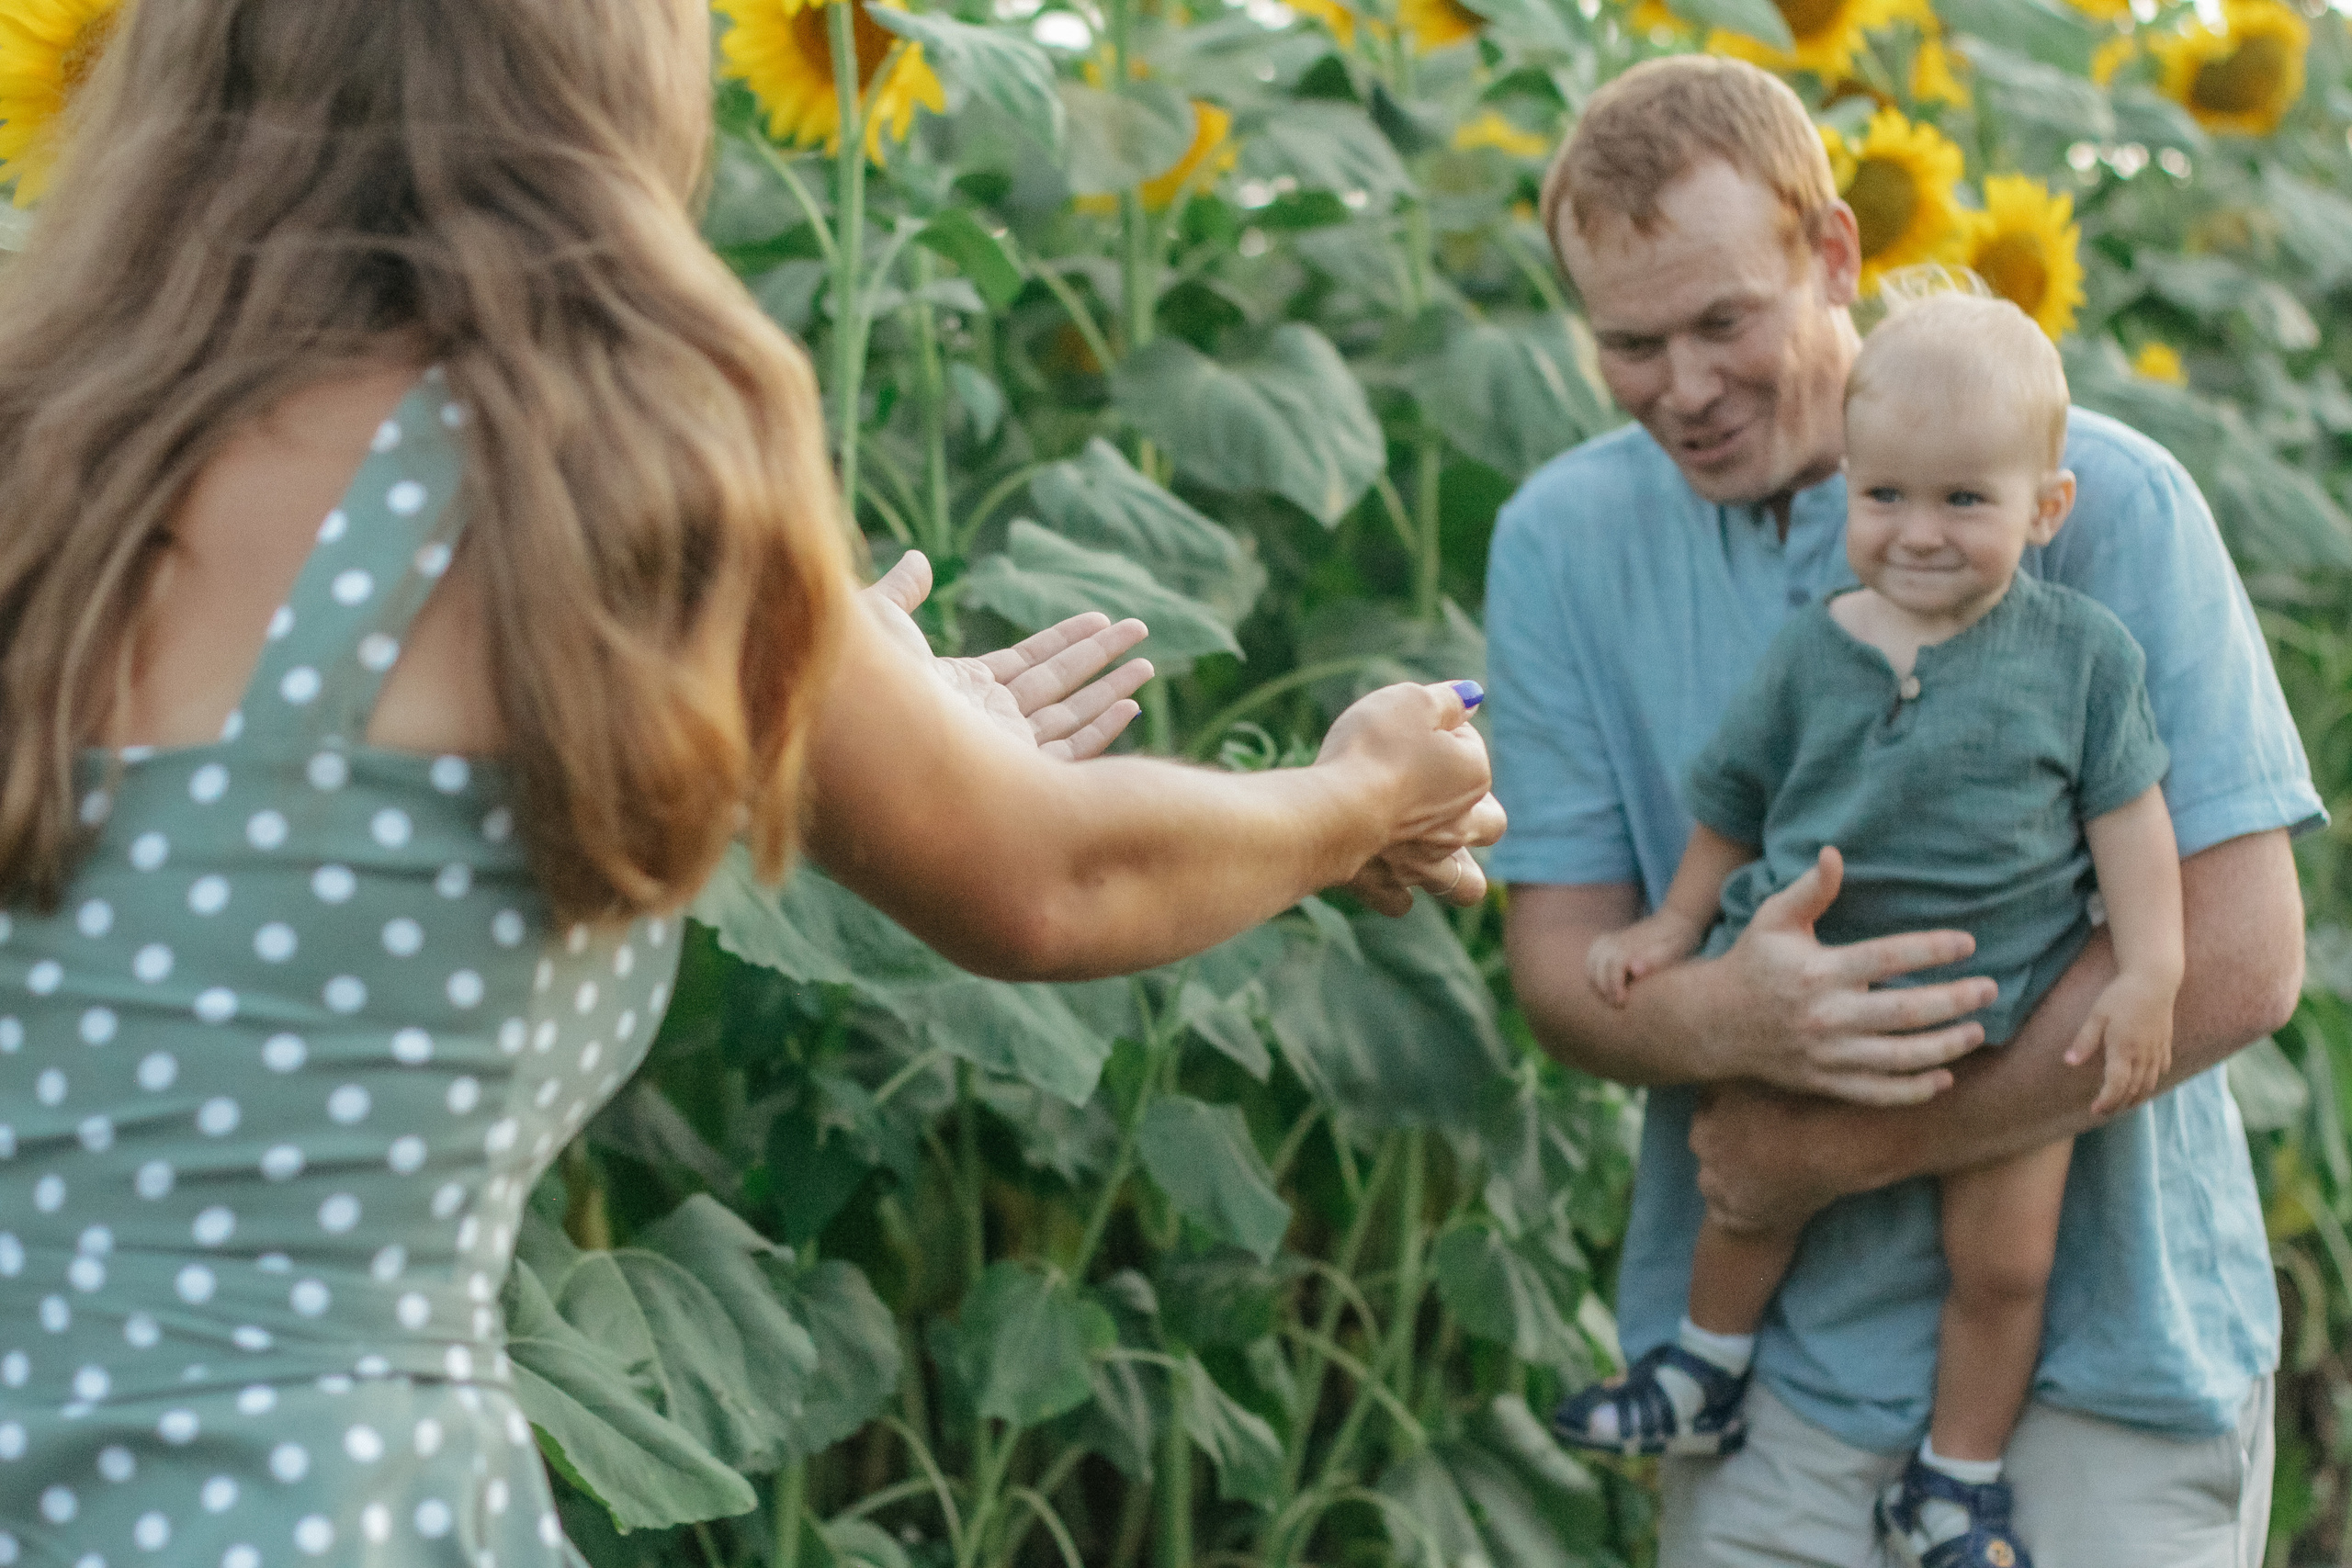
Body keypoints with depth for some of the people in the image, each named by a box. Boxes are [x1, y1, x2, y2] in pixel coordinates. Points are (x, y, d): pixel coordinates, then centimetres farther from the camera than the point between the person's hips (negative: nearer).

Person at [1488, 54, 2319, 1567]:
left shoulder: (2107, 502, -11)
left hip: (2104, 1343, -2)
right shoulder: (1561, 544, 0)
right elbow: (1559, 960, 0)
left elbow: (2240, 957, -16)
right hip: (1778, 1350, 2)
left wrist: (1842, 1148, -16)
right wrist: (1726, 1020, -24)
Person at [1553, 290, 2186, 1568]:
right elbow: (1736, 803, 10)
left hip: (2003, 1010, -1)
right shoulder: (1808, 653, -3)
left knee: (2002, 1266, 4)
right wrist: (1675, 925, 10)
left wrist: (2149, 978, -11)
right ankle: (1705, 1374, 41)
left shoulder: (2080, 651, -7)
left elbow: (2127, 815, -4)